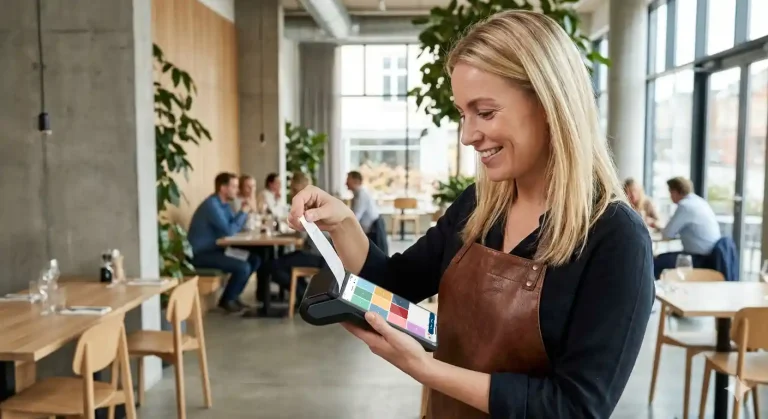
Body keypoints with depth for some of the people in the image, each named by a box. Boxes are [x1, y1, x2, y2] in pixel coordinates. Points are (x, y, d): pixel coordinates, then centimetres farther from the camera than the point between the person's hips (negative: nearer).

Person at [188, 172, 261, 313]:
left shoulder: (224, 204, 9)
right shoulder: (212, 205, -20)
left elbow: (235, 228, 12)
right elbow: (229, 231, -23)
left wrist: (244, 212, -3)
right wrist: (243, 213, -11)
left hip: (214, 250, 10)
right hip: (201, 254, -10)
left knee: (254, 259, 5)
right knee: (243, 268, -23)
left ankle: (233, 296, 14)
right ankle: (226, 300, 0)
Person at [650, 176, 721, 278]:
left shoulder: (685, 205, -16)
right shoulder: (700, 201, 13)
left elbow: (667, 234, -12)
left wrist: (660, 228, 9)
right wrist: (660, 227, 28)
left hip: (700, 259, -10)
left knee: (656, 262, -12)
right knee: (663, 258, 19)